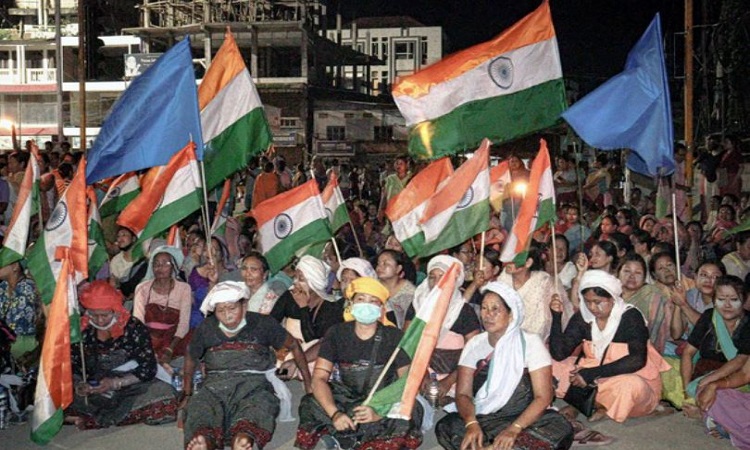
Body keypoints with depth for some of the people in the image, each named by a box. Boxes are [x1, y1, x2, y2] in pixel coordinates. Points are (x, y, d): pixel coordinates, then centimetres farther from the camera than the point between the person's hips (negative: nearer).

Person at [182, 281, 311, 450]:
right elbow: (191, 359, 30)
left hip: (254, 382, -1)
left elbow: (293, 346, 17)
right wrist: (187, 394, 33)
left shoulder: (262, 324, 8)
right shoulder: (206, 329, 14)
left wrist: (309, 384, 17)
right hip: (216, 384, 1)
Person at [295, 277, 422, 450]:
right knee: (310, 405, -26)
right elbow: (319, 378, -11)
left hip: (383, 402, -1)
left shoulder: (395, 337, -8)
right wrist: (334, 414, -30)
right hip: (345, 399, 1)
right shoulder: (337, 333, -4)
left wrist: (379, 413, -30)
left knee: (411, 411, -32)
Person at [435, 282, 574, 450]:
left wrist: (514, 429, -27)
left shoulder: (530, 342, -6)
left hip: (524, 418, -1)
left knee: (560, 430, -32)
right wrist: (472, 423, -25)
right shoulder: (475, 344, 3)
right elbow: (463, 393, -3)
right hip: (483, 418, 1)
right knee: (445, 427, -28)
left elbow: (543, 397, -12)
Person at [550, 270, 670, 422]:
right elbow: (559, 354, -7)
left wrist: (592, 374, -32)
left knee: (631, 386, -39)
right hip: (596, 381, 5)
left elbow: (637, 360, -26)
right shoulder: (583, 317, -1)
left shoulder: (630, 316, -14)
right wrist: (556, 316, -18)